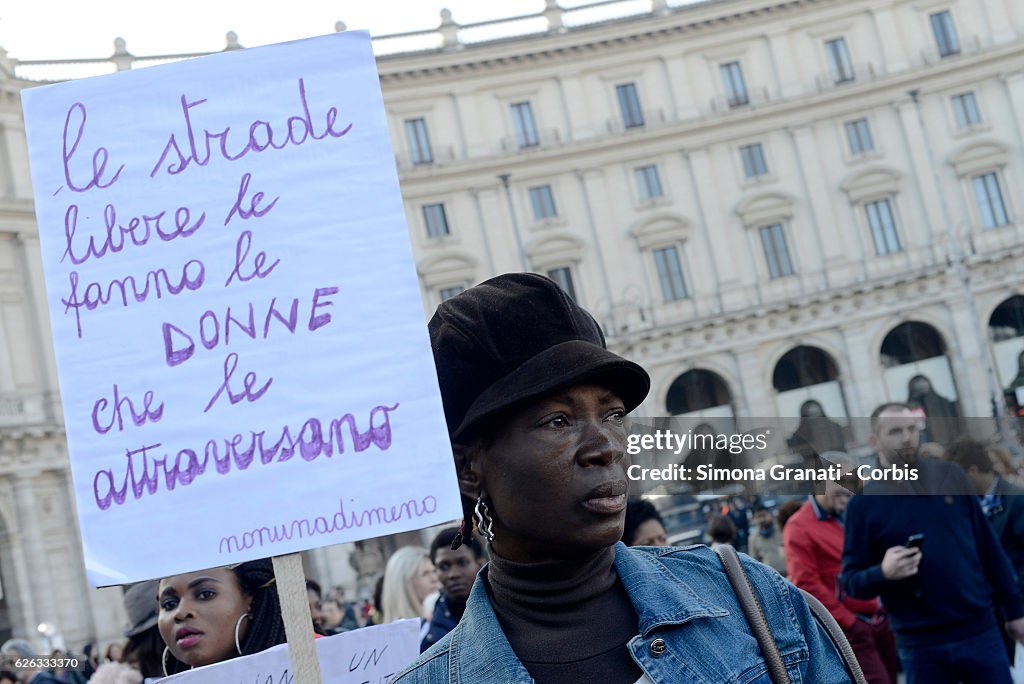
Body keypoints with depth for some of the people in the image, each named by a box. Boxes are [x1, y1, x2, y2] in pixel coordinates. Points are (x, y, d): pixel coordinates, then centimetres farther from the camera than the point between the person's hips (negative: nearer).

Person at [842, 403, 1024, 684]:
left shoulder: (950, 475, 5)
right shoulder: (863, 502, -2)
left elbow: (988, 547, 9)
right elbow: (851, 580, -1)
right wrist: (882, 572, -22)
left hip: (979, 630, 2)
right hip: (920, 644, -2)